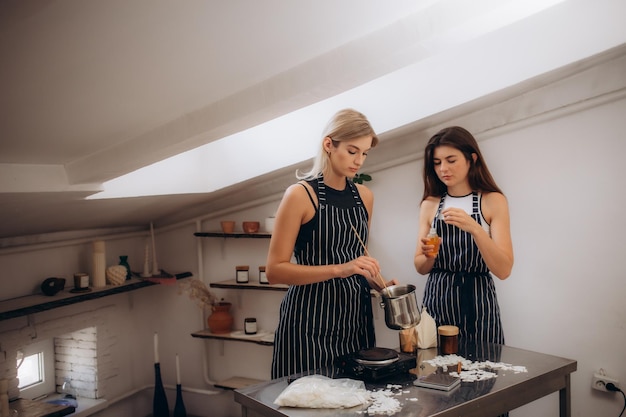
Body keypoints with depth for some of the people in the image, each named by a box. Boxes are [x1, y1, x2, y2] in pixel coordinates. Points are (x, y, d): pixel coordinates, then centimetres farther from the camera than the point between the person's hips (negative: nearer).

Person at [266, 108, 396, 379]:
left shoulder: (364, 196, 8)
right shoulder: (300, 195, -10)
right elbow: (275, 270, -14)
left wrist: (379, 284, 2)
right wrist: (339, 269, -23)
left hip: (355, 316, 6)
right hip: (311, 322, -5)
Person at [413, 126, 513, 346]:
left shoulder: (493, 201, -4)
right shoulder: (429, 204, 5)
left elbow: (503, 270, -12)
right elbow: (421, 267, 9)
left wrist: (474, 229, -24)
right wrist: (428, 256, -13)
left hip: (477, 305, -3)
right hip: (436, 303, 3)